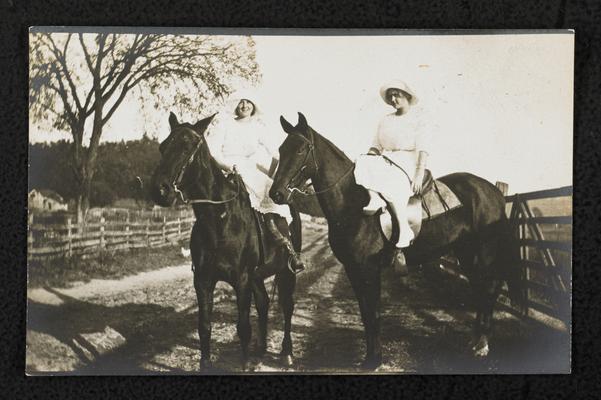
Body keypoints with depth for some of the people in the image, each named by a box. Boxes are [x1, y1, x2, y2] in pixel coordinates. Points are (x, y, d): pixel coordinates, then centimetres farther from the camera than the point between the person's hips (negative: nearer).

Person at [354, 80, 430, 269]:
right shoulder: (385, 120, 20)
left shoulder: (416, 121, 5)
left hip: (407, 164, -5)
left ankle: (405, 232, -31)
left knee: (392, 185, -34)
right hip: (386, 162, 5)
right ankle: (374, 199, -38)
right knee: (364, 163, -26)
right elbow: (375, 146, 19)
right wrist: (365, 162, -1)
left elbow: (423, 151, -4)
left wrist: (419, 176, -16)